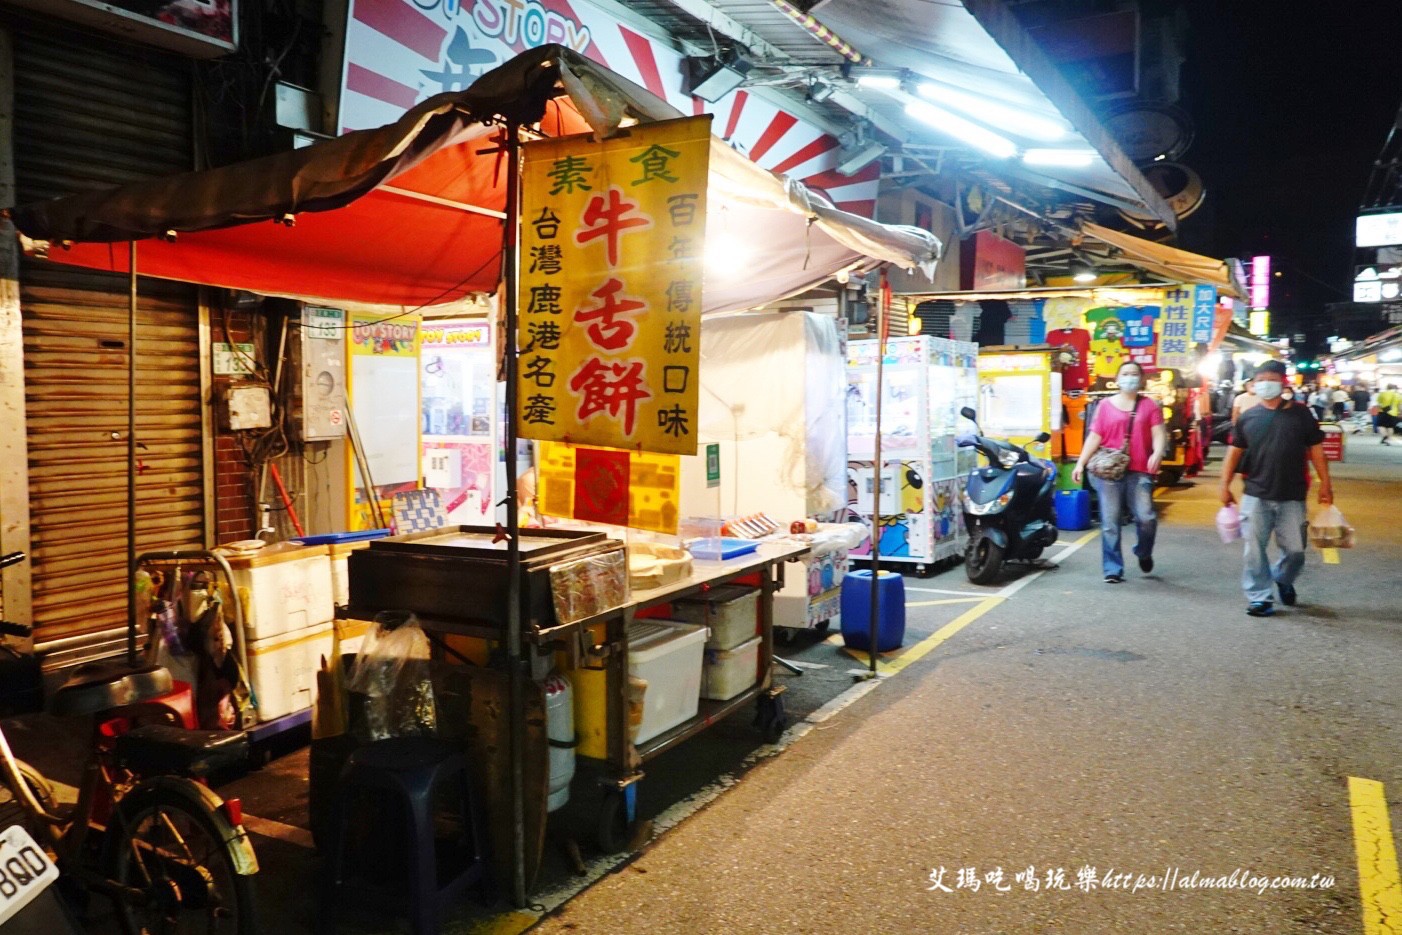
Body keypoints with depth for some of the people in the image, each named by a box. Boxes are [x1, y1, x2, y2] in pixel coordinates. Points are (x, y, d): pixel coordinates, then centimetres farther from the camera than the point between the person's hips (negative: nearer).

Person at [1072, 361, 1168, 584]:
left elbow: (1159, 434, 0)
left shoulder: (1150, 406, 9)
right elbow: (1094, 436, 7)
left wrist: (1157, 453, -20)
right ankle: (1113, 569, 10)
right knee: (1110, 523, 1)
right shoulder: (1105, 405, 9)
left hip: (1139, 471, 0)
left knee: (1146, 517, -10)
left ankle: (1144, 552, 21)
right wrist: (1080, 463, 0)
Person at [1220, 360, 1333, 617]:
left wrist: (1325, 484, 3)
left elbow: (1316, 450, 5)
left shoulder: (1301, 414, 1)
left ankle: (1283, 579, 34)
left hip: (1292, 497, 0)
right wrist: (1225, 484, 4)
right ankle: (1259, 597, 10)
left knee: (1295, 549, 5)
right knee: (1255, 550, 0)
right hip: (1255, 496, 0)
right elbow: (1235, 451, 8)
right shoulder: (1248, 417, 3)